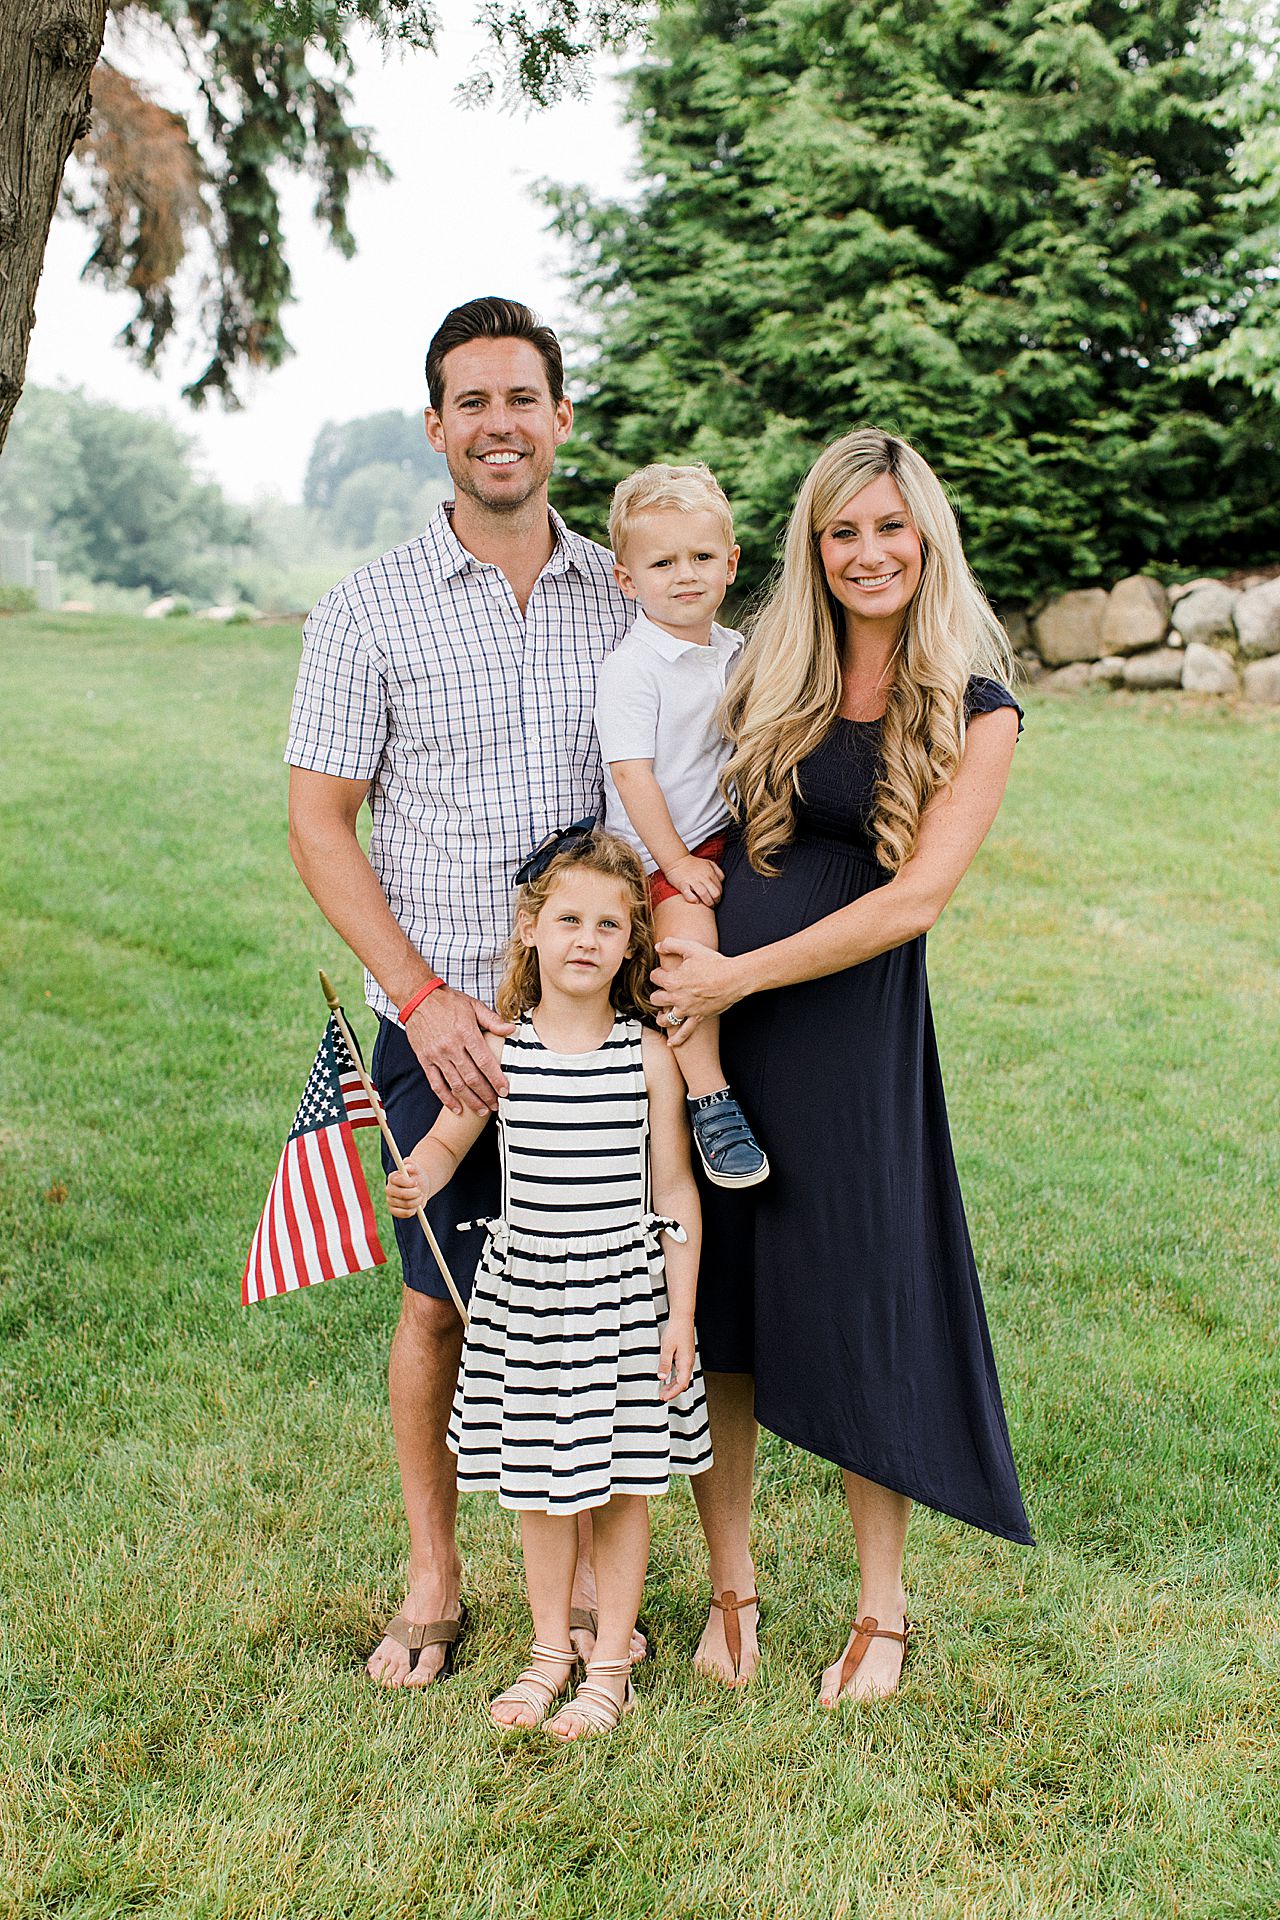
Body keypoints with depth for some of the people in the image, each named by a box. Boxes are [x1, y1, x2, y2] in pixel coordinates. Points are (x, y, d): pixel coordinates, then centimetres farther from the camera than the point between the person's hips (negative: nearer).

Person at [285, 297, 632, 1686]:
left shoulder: (626, 597, 6)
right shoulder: (367, 610, -2)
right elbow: (319, 823, -4)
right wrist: (424, 997, -13)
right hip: (439, 1024, -2)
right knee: (442, 1303, 7)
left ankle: (585, 1574, 26)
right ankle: (432, 1577, 26)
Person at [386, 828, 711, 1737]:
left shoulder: (649, 1055, -8)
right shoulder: (497, 1051, -5)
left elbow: (675, 1193, -3)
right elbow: (447, 1141, 10)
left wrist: (681, 1314, -4)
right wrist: (417, 1180, -14)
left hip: (628, 1295, -1)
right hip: (525, 1295, 2)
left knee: (624, 1485, 10)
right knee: (540, 1487, 14)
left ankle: (612, 1663, 27)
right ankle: (551, 1651, 33)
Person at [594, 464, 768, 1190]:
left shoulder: (737, 653, 9)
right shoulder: (631, 667, -12)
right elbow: (633, 775, -16)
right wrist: (677, 863, -18)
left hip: (724, 837, 8)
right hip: (654, 856, -8)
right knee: (688, 930, -29)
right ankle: (710, 1100, -23)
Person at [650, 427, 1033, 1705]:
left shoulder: (973, 711, -2)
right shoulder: (765, 676, 9)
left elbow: (916, 896, -11)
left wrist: (741, 974, -15)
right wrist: (675, 952, -3)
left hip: (850, 1026, -3)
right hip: (710, 1007, 3)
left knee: (856, 1311, 4)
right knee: (713, 1308, 8)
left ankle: (882, 1612, 23)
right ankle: (730, 1589, 25)